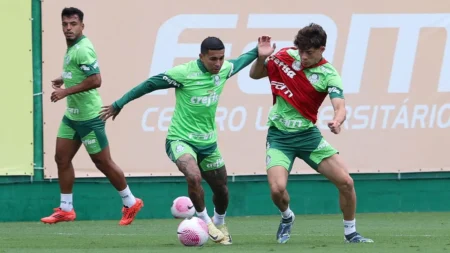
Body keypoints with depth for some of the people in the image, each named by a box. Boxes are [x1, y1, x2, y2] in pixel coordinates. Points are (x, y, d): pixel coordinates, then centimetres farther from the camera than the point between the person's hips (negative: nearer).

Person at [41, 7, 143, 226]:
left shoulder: (83, 49, -20)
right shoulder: (72, 47, 9)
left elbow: (95, 80, -28)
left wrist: (66, 91, -24)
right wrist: (63, 80, 12)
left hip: (88, 115, -9)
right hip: (72, 115, 9)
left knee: (103, 162, 0)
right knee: (62, 158, 7)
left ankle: (130, 203, 14)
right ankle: (66, 210, 13)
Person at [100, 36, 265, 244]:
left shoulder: (224, 70, -3)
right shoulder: (184, 73, -21)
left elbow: (240, 62, 23)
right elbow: (150, 84, -12)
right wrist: (119, 104, -7)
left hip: (208, 143, 6)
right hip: (180, 140, -6)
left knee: (221, 191, 13)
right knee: (194, 177, -32)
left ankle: (219, 224, 45)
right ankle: (205, 221, -9)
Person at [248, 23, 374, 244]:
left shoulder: (328, 75, -11)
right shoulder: (285, 56, -6)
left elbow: (340, 106, -25)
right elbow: (255, 75, 7)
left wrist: (337, 121, -48)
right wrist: (261, 58, -14)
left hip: (308, 134, 0)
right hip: (279, 136, 0)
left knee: (345, 182, -8)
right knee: (277, 189, -20)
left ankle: (350, 233, 15)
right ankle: (287, 216, 17)